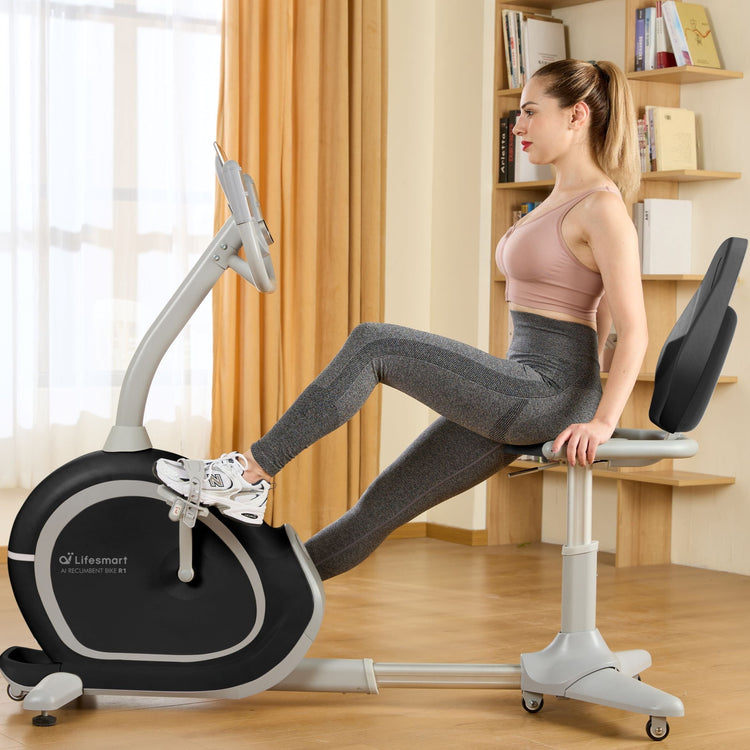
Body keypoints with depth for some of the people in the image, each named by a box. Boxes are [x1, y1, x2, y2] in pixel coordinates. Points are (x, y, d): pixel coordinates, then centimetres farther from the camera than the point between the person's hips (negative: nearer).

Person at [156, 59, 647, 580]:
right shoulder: (563, 200, 18)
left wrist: (601, 422, -24)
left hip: (550, 395, -9)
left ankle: (250, 474, -13)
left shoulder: (601, 207, -12)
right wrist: (584, 406, 24)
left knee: (374, 343, -17)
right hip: (527, 395, 9)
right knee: (383, 505, 7)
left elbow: (634, 330, -18)